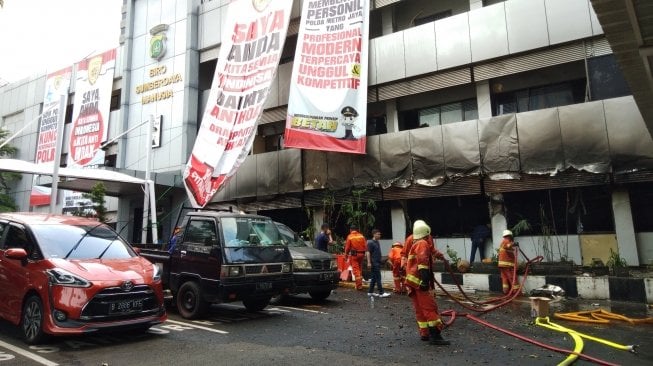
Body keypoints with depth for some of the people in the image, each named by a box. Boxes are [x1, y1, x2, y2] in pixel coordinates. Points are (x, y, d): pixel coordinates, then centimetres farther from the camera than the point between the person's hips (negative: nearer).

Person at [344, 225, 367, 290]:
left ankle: (359, 285, -3)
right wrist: (363, 253, 12)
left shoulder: (349, 237, -5)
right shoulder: (361, 236, 4)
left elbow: (347, 248, -5)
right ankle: (360, 283, 27)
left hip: (354, 254, -4)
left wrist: (346, 256, 5)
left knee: (356, 270, 0)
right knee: (360, 269, 18)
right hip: (361, 254, 4)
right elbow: (365, 245, 2)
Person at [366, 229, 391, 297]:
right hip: (374, 263, -9)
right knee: (378, 278, -9)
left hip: (378, 262, 9)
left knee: (374, 278, 11)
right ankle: (381, 293, -7)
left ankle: (370, 292, 17)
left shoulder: (377, 242, 16)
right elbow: (368, 252, -15)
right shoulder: (370, 242, -11)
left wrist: (380, 260, 22)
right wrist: (369, 262, -21)